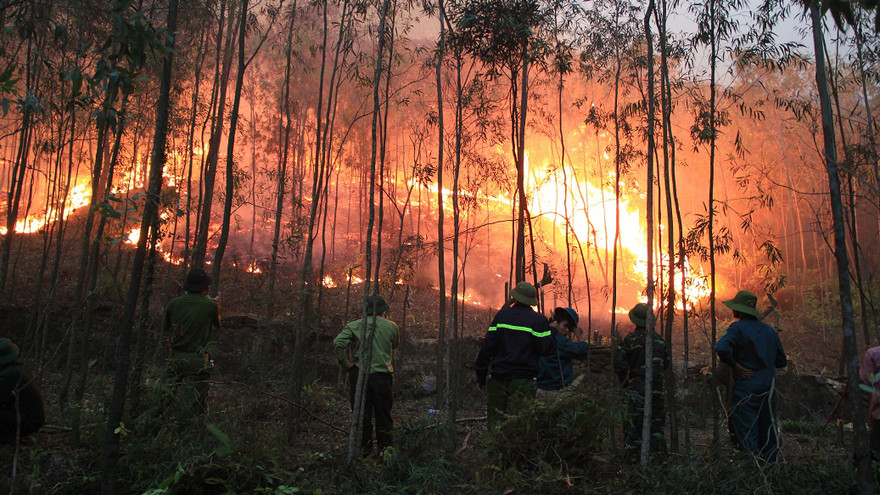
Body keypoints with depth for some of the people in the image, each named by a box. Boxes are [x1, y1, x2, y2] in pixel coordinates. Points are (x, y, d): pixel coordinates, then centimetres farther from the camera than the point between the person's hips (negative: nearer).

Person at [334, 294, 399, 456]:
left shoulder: (354, 326, 1)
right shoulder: (390, 326, 2)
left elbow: (338, 343, -14)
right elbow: (395, 344, 21)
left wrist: (347, 364, -5)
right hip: (382, 374, 0)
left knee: (362, 413, 10)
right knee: (383, 415, 11)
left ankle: (364, 448, 16)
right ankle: (386, 449, 16)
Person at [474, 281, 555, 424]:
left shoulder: (501, 316, 3)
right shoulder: (538, 320, -5)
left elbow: (487, 347, 2)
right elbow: (547, 349, -8)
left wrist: (481, 376, 8)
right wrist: (551, 331, 9)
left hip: (498, 378, 3)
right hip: (523, 380, -2)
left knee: (494, 423, 11)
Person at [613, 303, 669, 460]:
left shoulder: (631, 339, -9)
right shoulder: (659, 339, 6)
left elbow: (618, 361, -17)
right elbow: (666, 363, 15)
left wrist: (625, 382, -6)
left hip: (637, 388, -5)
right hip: (657, 388, 5)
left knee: (633, 424, 0)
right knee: (657, 421, 15)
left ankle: (633, 457, 0)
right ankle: (659, 455, 21)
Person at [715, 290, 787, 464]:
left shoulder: (738, 328, -10)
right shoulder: (769, 330, 9)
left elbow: (721, 348, -29)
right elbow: (781, 361, 16)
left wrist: (734, 365, -15)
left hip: (745, 390, -6)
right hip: (768, 391, 6)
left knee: (746, 436, -2)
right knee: (768, 436, 14)